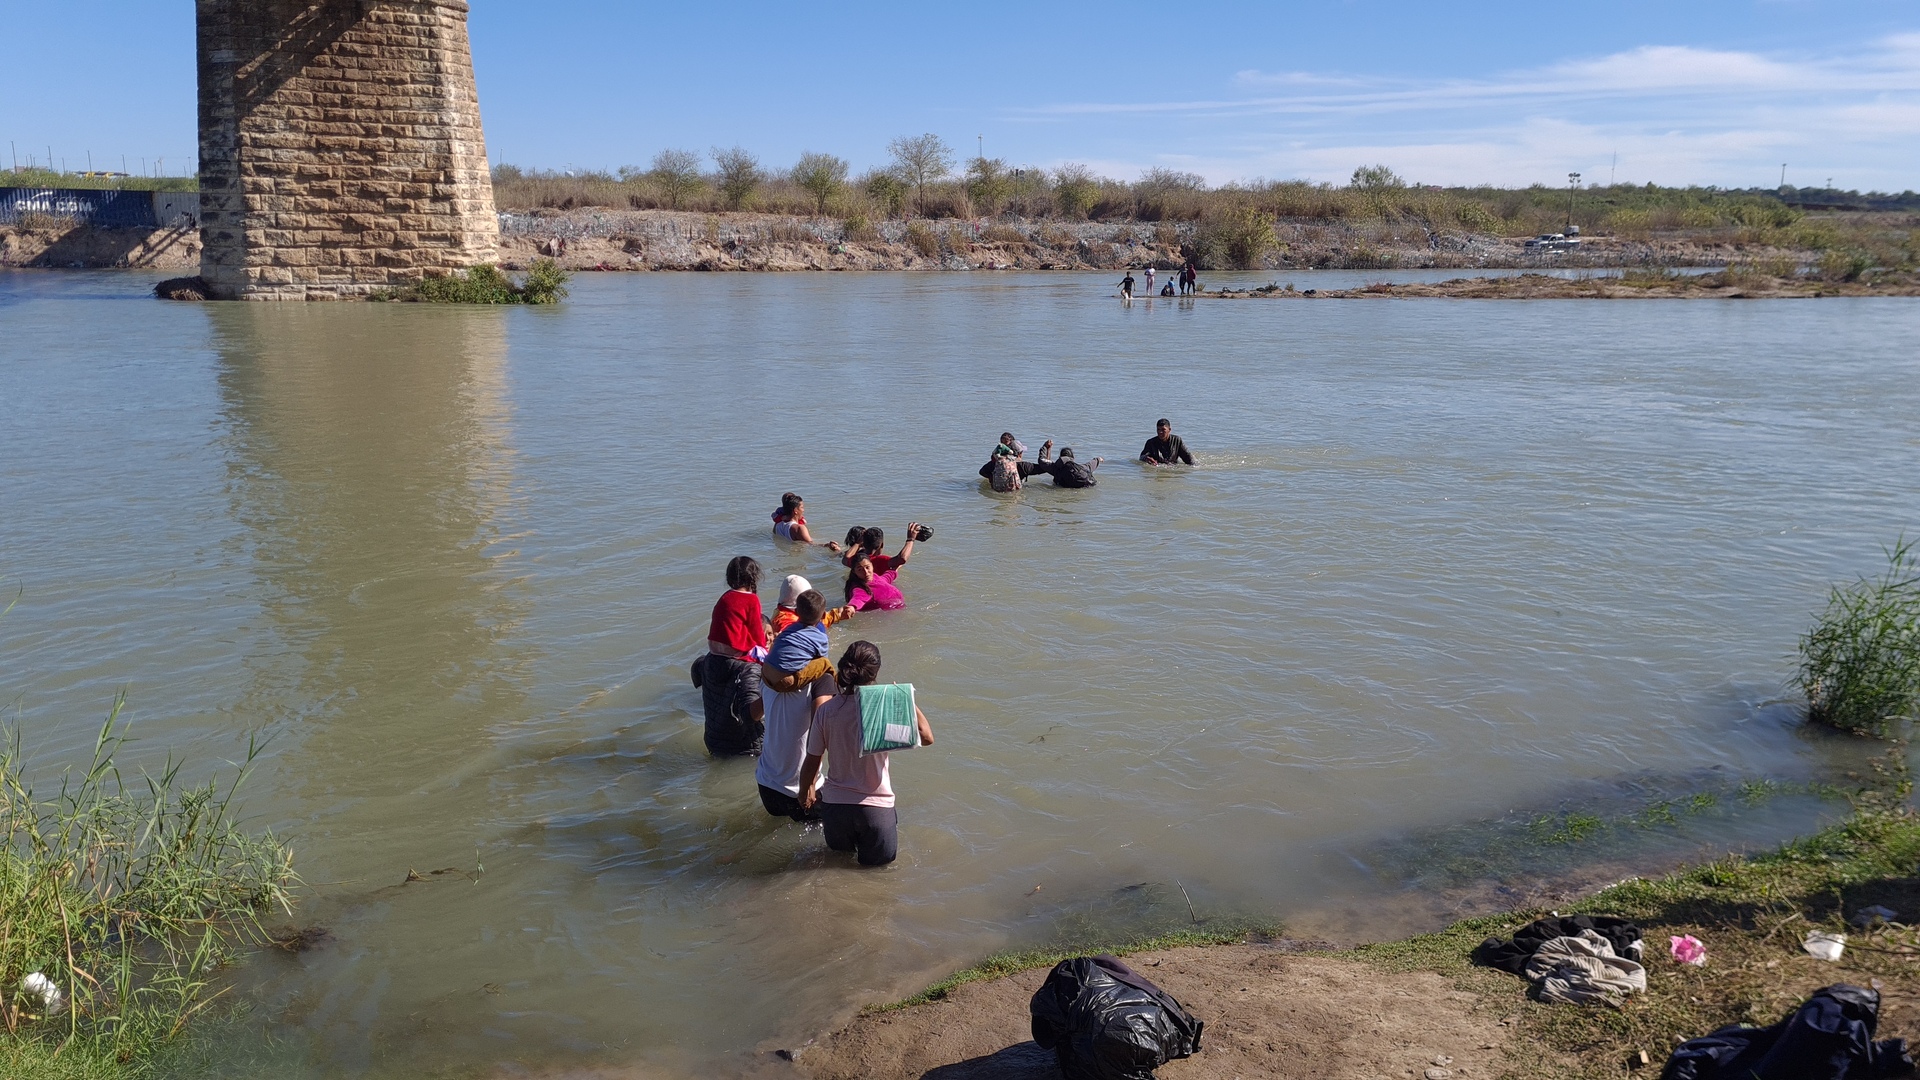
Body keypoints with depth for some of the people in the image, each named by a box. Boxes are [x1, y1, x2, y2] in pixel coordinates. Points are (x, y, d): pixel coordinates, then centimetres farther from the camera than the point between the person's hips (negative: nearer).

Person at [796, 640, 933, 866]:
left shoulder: (826, 710, -5)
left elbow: (811, 763, 1)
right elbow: (926, 737, -10)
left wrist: (805, 793, 19)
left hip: (835, 805, 3)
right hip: (876, 807, -3)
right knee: (878, 864, 16)